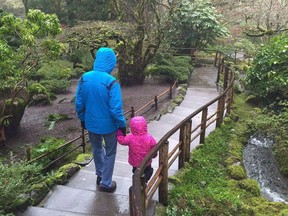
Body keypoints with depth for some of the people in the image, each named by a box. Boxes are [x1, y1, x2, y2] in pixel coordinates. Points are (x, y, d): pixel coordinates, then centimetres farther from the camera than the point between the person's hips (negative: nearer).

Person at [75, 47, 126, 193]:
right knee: (109, 153, 17)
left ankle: (100, 175, 46)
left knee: (97, 149, 28)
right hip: (108, 125, -5)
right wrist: (122, 125, -7)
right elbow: (116, 109, -22)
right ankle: (106, 183, 28)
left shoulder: (84, 78, -9)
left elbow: (78, 104, 0)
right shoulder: (111, 82, -25)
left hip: (91, 123, 5)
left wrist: (82, 119, 15)